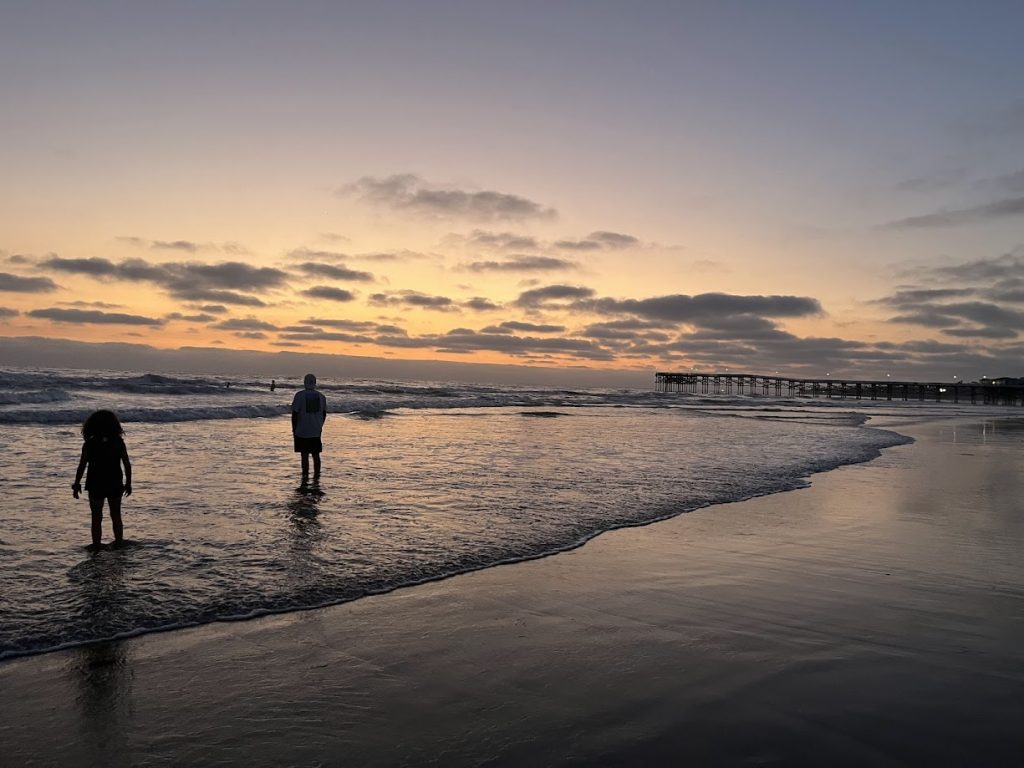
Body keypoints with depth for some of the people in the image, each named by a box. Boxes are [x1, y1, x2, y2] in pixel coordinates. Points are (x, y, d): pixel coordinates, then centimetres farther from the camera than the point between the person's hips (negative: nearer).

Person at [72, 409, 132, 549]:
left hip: (95, 486, -2)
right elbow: (127, 465, -2)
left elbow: (82, 466, -9)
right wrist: (128, 483, 8)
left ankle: (97, 546, 11)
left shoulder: (90, 444, -9)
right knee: (116, 516, 17)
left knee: (96, 518, 9)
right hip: (115, 485, 2)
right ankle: (119, 543, 23)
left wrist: (77, 484, 2)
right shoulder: (119, 442, -4)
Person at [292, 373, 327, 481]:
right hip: (316, 432, 4)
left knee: (305, 455, 3)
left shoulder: (300, 395, -11)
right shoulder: (321, 396, 2)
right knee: (316, 455, 12)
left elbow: (295, 413, -9)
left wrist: (294, 428, 1)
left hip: (302, 432, -4)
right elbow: (324, 413, 9)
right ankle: (316, 475, 18)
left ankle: (305, 476, 7)